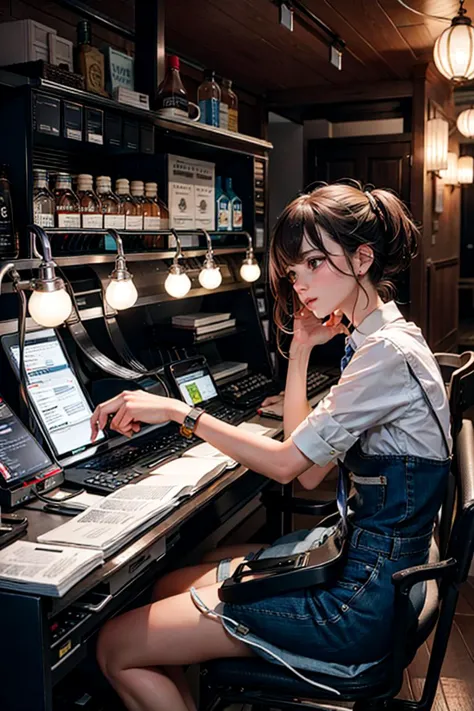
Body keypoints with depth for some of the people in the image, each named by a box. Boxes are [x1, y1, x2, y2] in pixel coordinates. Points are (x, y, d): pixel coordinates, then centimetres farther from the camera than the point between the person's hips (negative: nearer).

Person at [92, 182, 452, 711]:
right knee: (168, 587, 18)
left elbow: (286, 463, -17)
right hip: (354, 557, 10)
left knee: (117, 647, -6)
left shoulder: (389, 353, -22)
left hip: (363, 600, -10)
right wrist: (300, 351, 3)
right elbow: (311, 471, 5)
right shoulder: (370, 341, 8)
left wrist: (180, 411, -13)